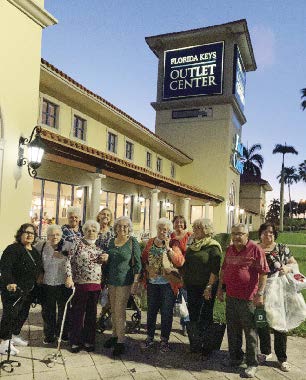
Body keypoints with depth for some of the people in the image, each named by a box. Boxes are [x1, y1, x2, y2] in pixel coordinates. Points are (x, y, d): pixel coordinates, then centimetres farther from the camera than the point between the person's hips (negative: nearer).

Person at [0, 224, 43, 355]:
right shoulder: (13, 249, -14)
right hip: (13, 289, -8)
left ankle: (15, 335, 33)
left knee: (23, 313, 15)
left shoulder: (35, 251, 12)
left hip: (28, 290, 8)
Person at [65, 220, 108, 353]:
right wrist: (69, 277, -17)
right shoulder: (78, 243, -2)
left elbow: (103, 262, 21)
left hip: (96, 284, 4)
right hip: (80, 283, -4)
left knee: (91, 313, 11)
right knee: (78, 313, 5)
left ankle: (89, 340, 23)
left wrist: (105, 259, -2)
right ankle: (75, 341, 18)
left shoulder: (99, 246, 11)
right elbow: (69, 260, -7)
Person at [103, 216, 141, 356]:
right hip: (111, 281, 5)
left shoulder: (133, 242, -8)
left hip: (124, 281, -5)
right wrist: (104, 278, 14)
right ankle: (115, 335, 29)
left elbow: (137, 264, -8)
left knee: (119, 310, -3)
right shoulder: (111, 241, 7)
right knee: (113, 309, 14)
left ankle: (120, 341, 7)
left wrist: (135, 283, -13)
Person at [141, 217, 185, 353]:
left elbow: (180, 262, -18)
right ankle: (150, 337, 30)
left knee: (166, 312, 6)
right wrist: (147, 268, -5)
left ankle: (164, 340, 21)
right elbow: (143, 258, 13)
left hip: (168, 284, -3)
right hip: (152, 282, 4)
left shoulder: (173, 244, -6)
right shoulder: (151, 242, 6)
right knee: (151, 310, 14)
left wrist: (168, 247, -21)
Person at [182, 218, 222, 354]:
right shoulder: (192, 244, 11)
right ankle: (194, 343, 26)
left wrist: (209, 287, -20)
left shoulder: (213, 247, -10)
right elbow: (185, 264, 19)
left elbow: (215, 270, -15)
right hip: (192, 285, 7)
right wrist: (184, 279, 12)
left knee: (205, 317, 3)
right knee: (193, 315, 12)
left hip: (205, 287, -6)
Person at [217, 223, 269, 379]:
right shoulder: (230, 249, 9)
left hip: (247, 298, -6)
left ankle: (252, 364, 18)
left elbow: (263, 273, -12)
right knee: (232, 330, 16)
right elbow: (224, 269, 19)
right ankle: (235, 358, 33)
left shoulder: (255, 250, -11)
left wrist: (260, 293, -16)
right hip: (231, 296, 6)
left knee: (250, 331, 5)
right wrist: (220, 288, 17)